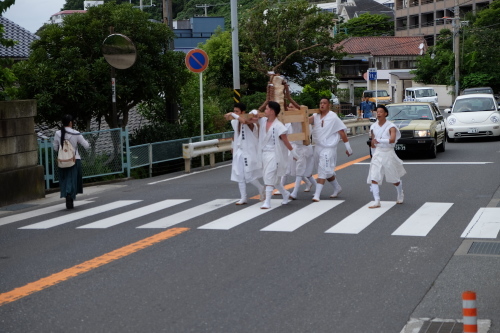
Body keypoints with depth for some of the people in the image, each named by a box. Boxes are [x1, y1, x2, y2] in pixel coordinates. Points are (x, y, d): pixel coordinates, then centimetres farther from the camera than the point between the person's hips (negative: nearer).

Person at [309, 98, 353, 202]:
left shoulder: (333, 117, -9)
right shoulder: (316, 116, 6)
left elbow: (342, 132, -7)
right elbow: (309, 120, -13)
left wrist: (348, 147, -5)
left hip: (328, 148, -6)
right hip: (317, 147, 6)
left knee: (323, 171, -11)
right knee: (328, 171, 18)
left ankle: (317, 195, -12)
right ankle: (337, 188, 36)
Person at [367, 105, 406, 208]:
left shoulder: (391, 126, -10)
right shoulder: (373, 127, 4)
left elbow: (392, 139, -28)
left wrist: (379, 140, -32)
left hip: (388, 153, -3)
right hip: (378, 153, 4)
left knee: (394, 179, 11)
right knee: (373, 178, -13)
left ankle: (400, 195, 40)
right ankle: (377, 201, -15)